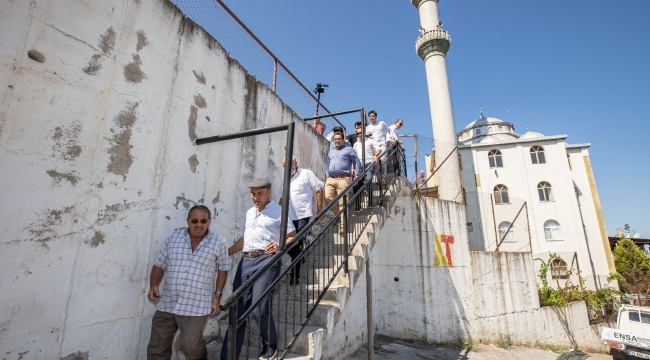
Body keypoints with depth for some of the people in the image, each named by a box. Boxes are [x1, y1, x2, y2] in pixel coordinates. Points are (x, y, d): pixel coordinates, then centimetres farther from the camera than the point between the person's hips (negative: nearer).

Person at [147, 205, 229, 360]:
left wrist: (217, 295, -1)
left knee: (189, 345, -3)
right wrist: (153, 286, -7)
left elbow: (223, 269, 5)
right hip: (167, 303, 4)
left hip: (196, 306, -3)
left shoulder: (219, 243, -3)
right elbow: (159, 265, 9)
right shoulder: (173, 238, 4)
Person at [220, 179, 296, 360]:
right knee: (238, 310, 6)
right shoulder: (249, 213, 21)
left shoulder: (279, 211, 0)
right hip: (246, 261, 6)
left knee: (260, 309, -8)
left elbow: (292, 236, -2)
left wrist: (280, 246, -21)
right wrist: (225, 253, 22)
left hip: (266, 260, -6)